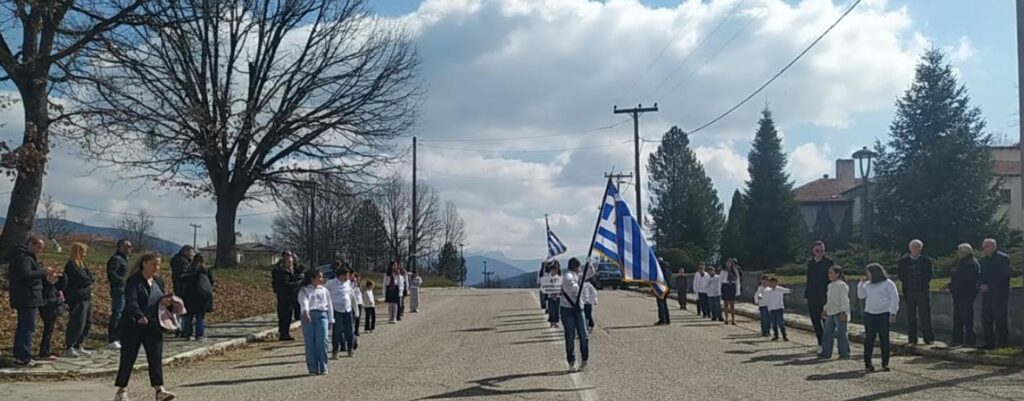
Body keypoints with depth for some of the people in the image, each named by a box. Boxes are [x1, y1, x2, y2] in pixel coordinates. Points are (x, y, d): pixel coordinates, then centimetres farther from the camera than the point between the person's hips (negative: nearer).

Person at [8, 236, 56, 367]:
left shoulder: (26, 256, 18)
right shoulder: (23, 257, -15)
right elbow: (25, 275, -27)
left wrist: (45, 277, 10)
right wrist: (43, 272, -22)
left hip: (24, 298, 11)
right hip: (28, 298, -11)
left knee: (22, 327, 16)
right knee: (28, 328, -9)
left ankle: (19, 355, 23)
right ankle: (24, 358, -9)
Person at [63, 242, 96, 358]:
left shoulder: (81, 264, 17)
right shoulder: (71, 266, -13)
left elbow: (91, 277, 15)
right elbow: (82, 279, -18)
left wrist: (89, 279, -4)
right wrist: (90, 280, -2)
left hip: (86, 298, 10)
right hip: (77, 299, -10)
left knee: (87, 323, 13)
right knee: (77, 324, -8)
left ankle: (79, 346, 22)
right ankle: (69, 348, 0)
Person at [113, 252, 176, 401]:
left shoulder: (158, 282, 13)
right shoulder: (134, 281, -8)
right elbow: (131, 302, -20)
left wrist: (166, 300, -2)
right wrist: (139, 316, -36)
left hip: (153, 327, 5)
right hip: (133, 326, -5)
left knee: (156, 358, -4)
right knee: (128, 359, 3)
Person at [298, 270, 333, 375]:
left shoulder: (324, 290, 20)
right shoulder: (304, 290, 7)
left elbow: (329, 304, 23)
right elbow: (304, 302, -12)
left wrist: (331, 319, 18)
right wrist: (305, 312, -31)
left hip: (321, 315, 2)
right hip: (308, 316, -2)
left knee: (322, 341, -9)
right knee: (310, 343, -4)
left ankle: (323, 368, -3)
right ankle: (313, 369, 2)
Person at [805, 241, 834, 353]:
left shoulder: (828, 262, -6)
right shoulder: (810, 262, 11)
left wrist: (828, 293, -14)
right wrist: (807, 293, 13)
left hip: (823, 296, -6)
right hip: (812, 296, 6)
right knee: (815, 319, 8)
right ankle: (820, 343, 17)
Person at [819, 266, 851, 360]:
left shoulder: (842, 285, -11)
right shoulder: (830, 285, 15)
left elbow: (844, 300, -15)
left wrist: (843, 312, -20)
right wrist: (825, 310, 22)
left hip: (839, 313, -9)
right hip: (830, 313, 9)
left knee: (841, 333, -2)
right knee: (828, 333, 7)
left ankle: (845, 353, 5)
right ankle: (826, 352, 12)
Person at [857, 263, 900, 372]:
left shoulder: (888, 284, -4)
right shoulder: (868, 285, 13)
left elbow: (894, 299, -6)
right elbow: (861, 295, 13)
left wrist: (893, 313, -12)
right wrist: (862, 283, 4)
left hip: (884, 315, -5)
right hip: (869, 314, 5)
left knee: (884, 339, 0)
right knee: (869, 339, 4)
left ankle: (885, 364, 6)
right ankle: (867, 362, 10)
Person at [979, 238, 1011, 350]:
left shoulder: (1003, 258, -6)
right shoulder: (984, 260, 17)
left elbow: (1003, 276, -14)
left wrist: (989, 286, -17)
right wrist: (981, 285, -2)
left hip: (999, 293, -7)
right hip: (987, 294, 7)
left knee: (999, 319, -8)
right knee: (986, 319, 4)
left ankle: (1002, 341, -2)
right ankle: (989, 343, 8)